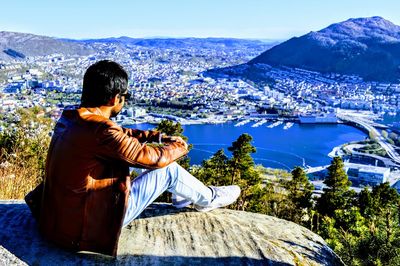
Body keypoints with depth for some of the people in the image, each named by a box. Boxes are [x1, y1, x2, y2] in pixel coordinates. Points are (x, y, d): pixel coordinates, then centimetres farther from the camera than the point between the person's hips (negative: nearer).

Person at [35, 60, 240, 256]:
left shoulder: (68, 119, 0)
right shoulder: (101, 131, -28)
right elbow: (155, 158, -17)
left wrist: (157, 136, 13)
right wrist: (179, 147, 3)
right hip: (90, 228, -8)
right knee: (168, 169, -4)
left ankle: (183, 196, 37)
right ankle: (208, 199, 24)